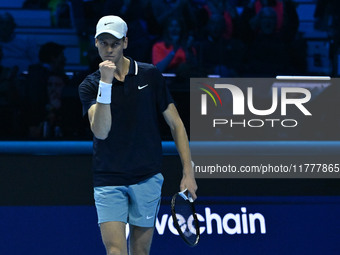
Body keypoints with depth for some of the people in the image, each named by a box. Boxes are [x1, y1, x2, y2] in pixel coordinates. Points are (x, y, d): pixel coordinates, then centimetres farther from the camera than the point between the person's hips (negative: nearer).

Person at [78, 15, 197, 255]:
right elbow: (101, 131, -16)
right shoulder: (90, 85, -1)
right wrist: (105, 83, -24)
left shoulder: (150, 75, 3)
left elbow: (175, 123, 6)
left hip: (147, 178, 1)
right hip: (108, 181, -1)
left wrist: (188, 172, 0)